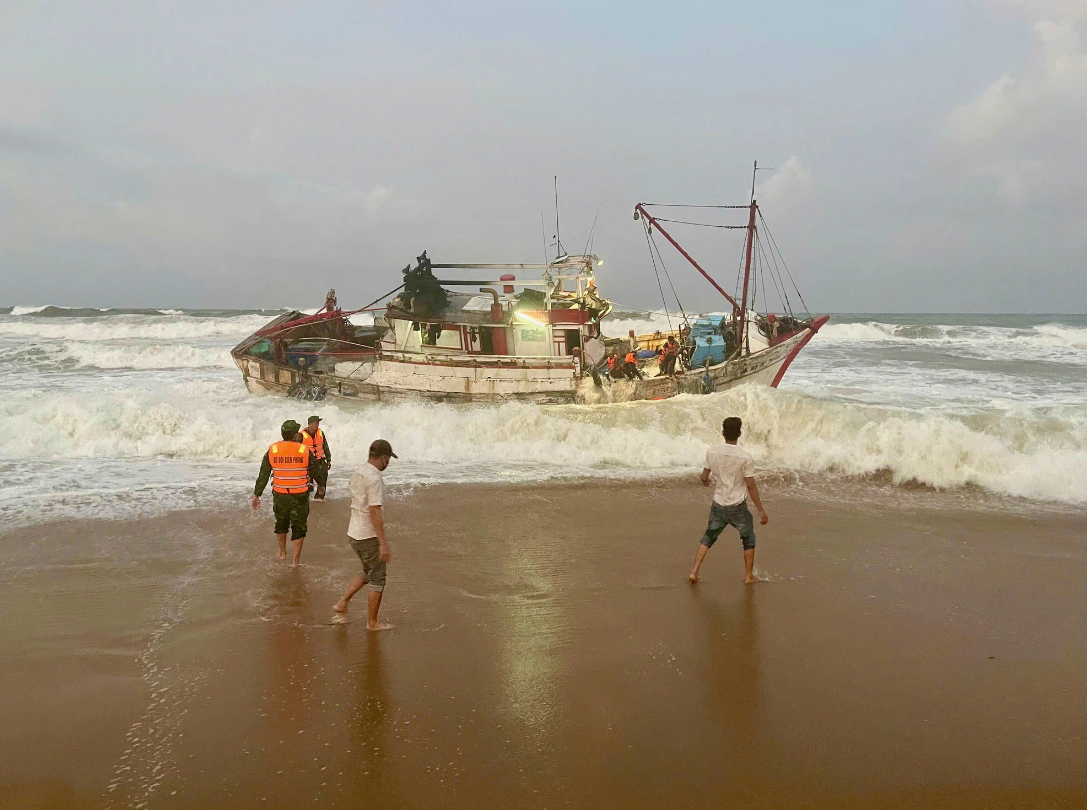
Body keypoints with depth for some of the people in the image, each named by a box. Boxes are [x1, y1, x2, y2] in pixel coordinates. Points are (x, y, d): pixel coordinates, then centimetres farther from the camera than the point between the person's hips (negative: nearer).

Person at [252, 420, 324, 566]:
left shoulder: (272, 450, -4)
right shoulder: (304, 450, -9)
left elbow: (263, 475, -1)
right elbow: (315, 471, 1)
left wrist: (256, 495, 5)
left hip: (280, 495, 2)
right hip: (300, 496, -2)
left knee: (281, 523, 24)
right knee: (298, 527, 9)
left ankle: (282, 553, 38)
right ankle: (296, 560, 11)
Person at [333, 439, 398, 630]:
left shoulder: (357, 475, 9)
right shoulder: (375, 479, -20)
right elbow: (375, 512, -23)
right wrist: (383, 542, -21)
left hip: (354, 534, 9)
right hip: (369, 536, -9)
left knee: (367, 573, 24)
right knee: (377, 579, 4)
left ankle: (342, 603, 21)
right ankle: (372, 622, 12)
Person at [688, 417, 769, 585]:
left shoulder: (712, 453, -7)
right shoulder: (745, 458, -17)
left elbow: (704, 477, 4)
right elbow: (751, 486, -14)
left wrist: (705, 481, 29)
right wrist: (761, 511, -7)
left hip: (718, 505, 3)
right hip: (738, 507, -3)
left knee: (708, 537, 17)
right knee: (748, 539, 18)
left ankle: (694, 572, 11)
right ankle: (749, 576, 24)